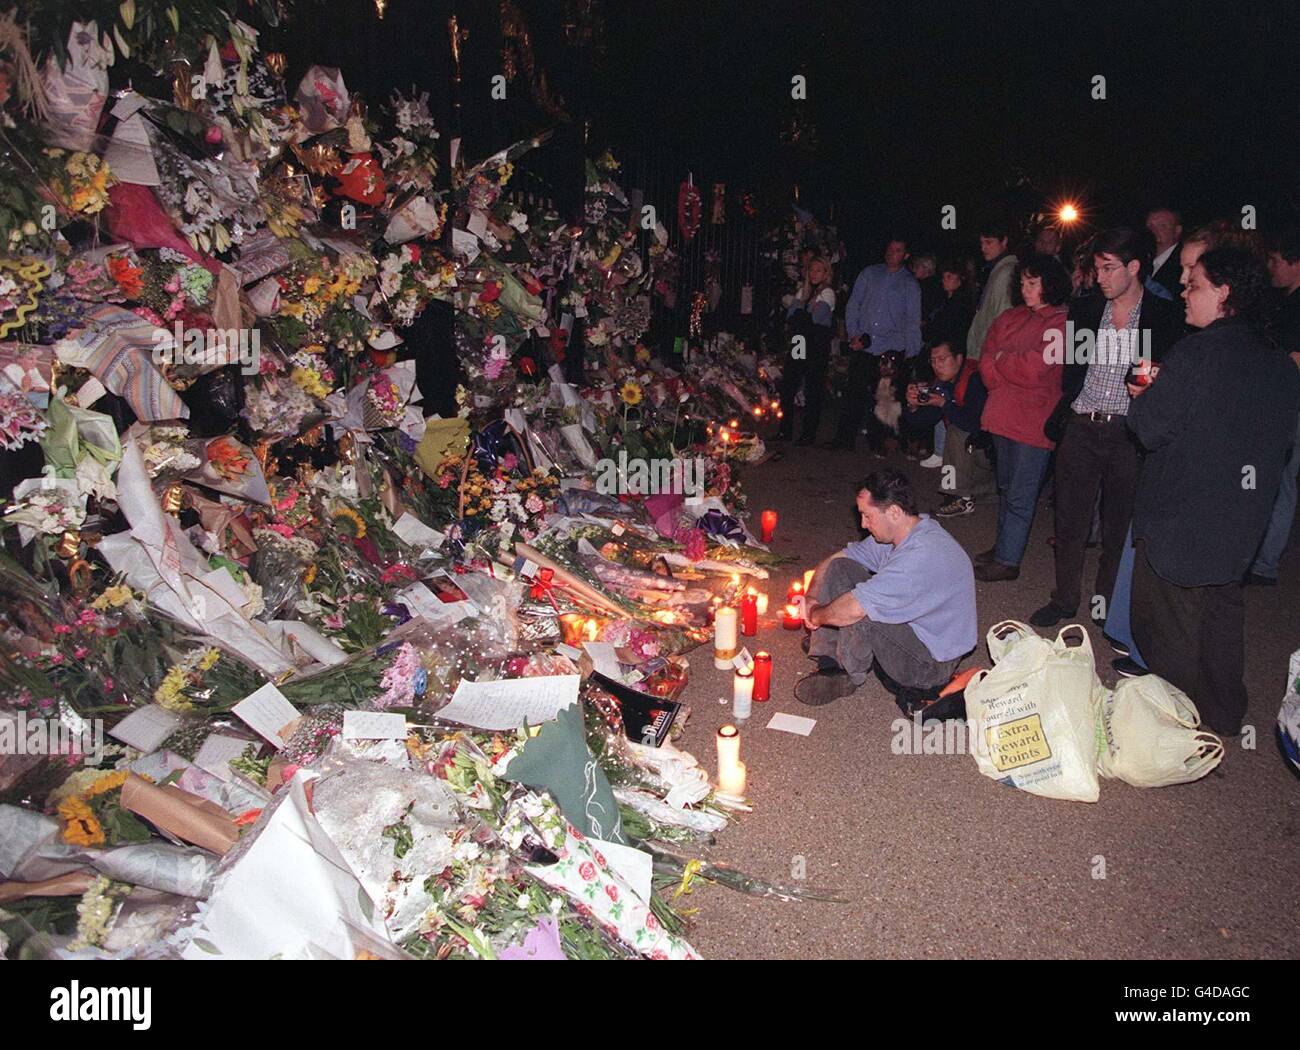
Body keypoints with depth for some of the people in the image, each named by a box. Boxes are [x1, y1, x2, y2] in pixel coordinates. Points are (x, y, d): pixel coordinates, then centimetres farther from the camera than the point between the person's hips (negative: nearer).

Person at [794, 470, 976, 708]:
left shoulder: (924, 556, -34)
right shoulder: (896, 533, -2)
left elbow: (853, 609, -39)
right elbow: (838, 557, 8)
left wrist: (816, 615, -19)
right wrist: (811, 597, -8)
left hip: (932, 664, -9)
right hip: (909, 627, 9)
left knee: (859, 611, -33)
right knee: (838, 568, -3)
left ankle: (850, 677, -3)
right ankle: (830, 666, -3)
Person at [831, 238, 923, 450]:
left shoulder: (910, 284, 7)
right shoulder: (869, 274, 12)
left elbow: (913, 321, 6)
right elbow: (853, 304, 12)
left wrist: (911, 354, -2)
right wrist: (854, 334, 0)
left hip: (891, 349, -1)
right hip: (861, 346, 1)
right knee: (854, 393, -3)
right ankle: (844, 438, 1)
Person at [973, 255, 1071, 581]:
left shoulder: (1061, 323, -10)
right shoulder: (1011, 317, 11)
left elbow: (1036, 367, -19)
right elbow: (987, 361, 9)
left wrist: (1001, 360, -5)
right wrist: (1013, 371, -8)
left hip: (1035, 422, -7)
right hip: (1003, 416, 7)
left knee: (1020, 496, -1)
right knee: (1005, 488, 18)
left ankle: (1007, 560, 6)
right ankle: (1003, 546, 30)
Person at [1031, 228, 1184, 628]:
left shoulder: (1165, 317, 0)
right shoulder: (1084, 310, 9)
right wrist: (1059, 417, 4)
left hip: (1129, 433, -2)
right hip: (1080, 429, 3)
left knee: (1120, 527, 8)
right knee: (1070, 522, 8)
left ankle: (1108, 606, 24)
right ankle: (1064, 600, 22)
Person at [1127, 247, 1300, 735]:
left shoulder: (1196, 353, -19)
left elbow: (1151, 429, -20)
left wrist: (1144, 398, 3)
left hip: (1179, 518, -7)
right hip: (1241, 522, 7)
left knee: (1172, 625, 8)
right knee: (1222, 614, 21)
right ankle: (1223, 716, 34)